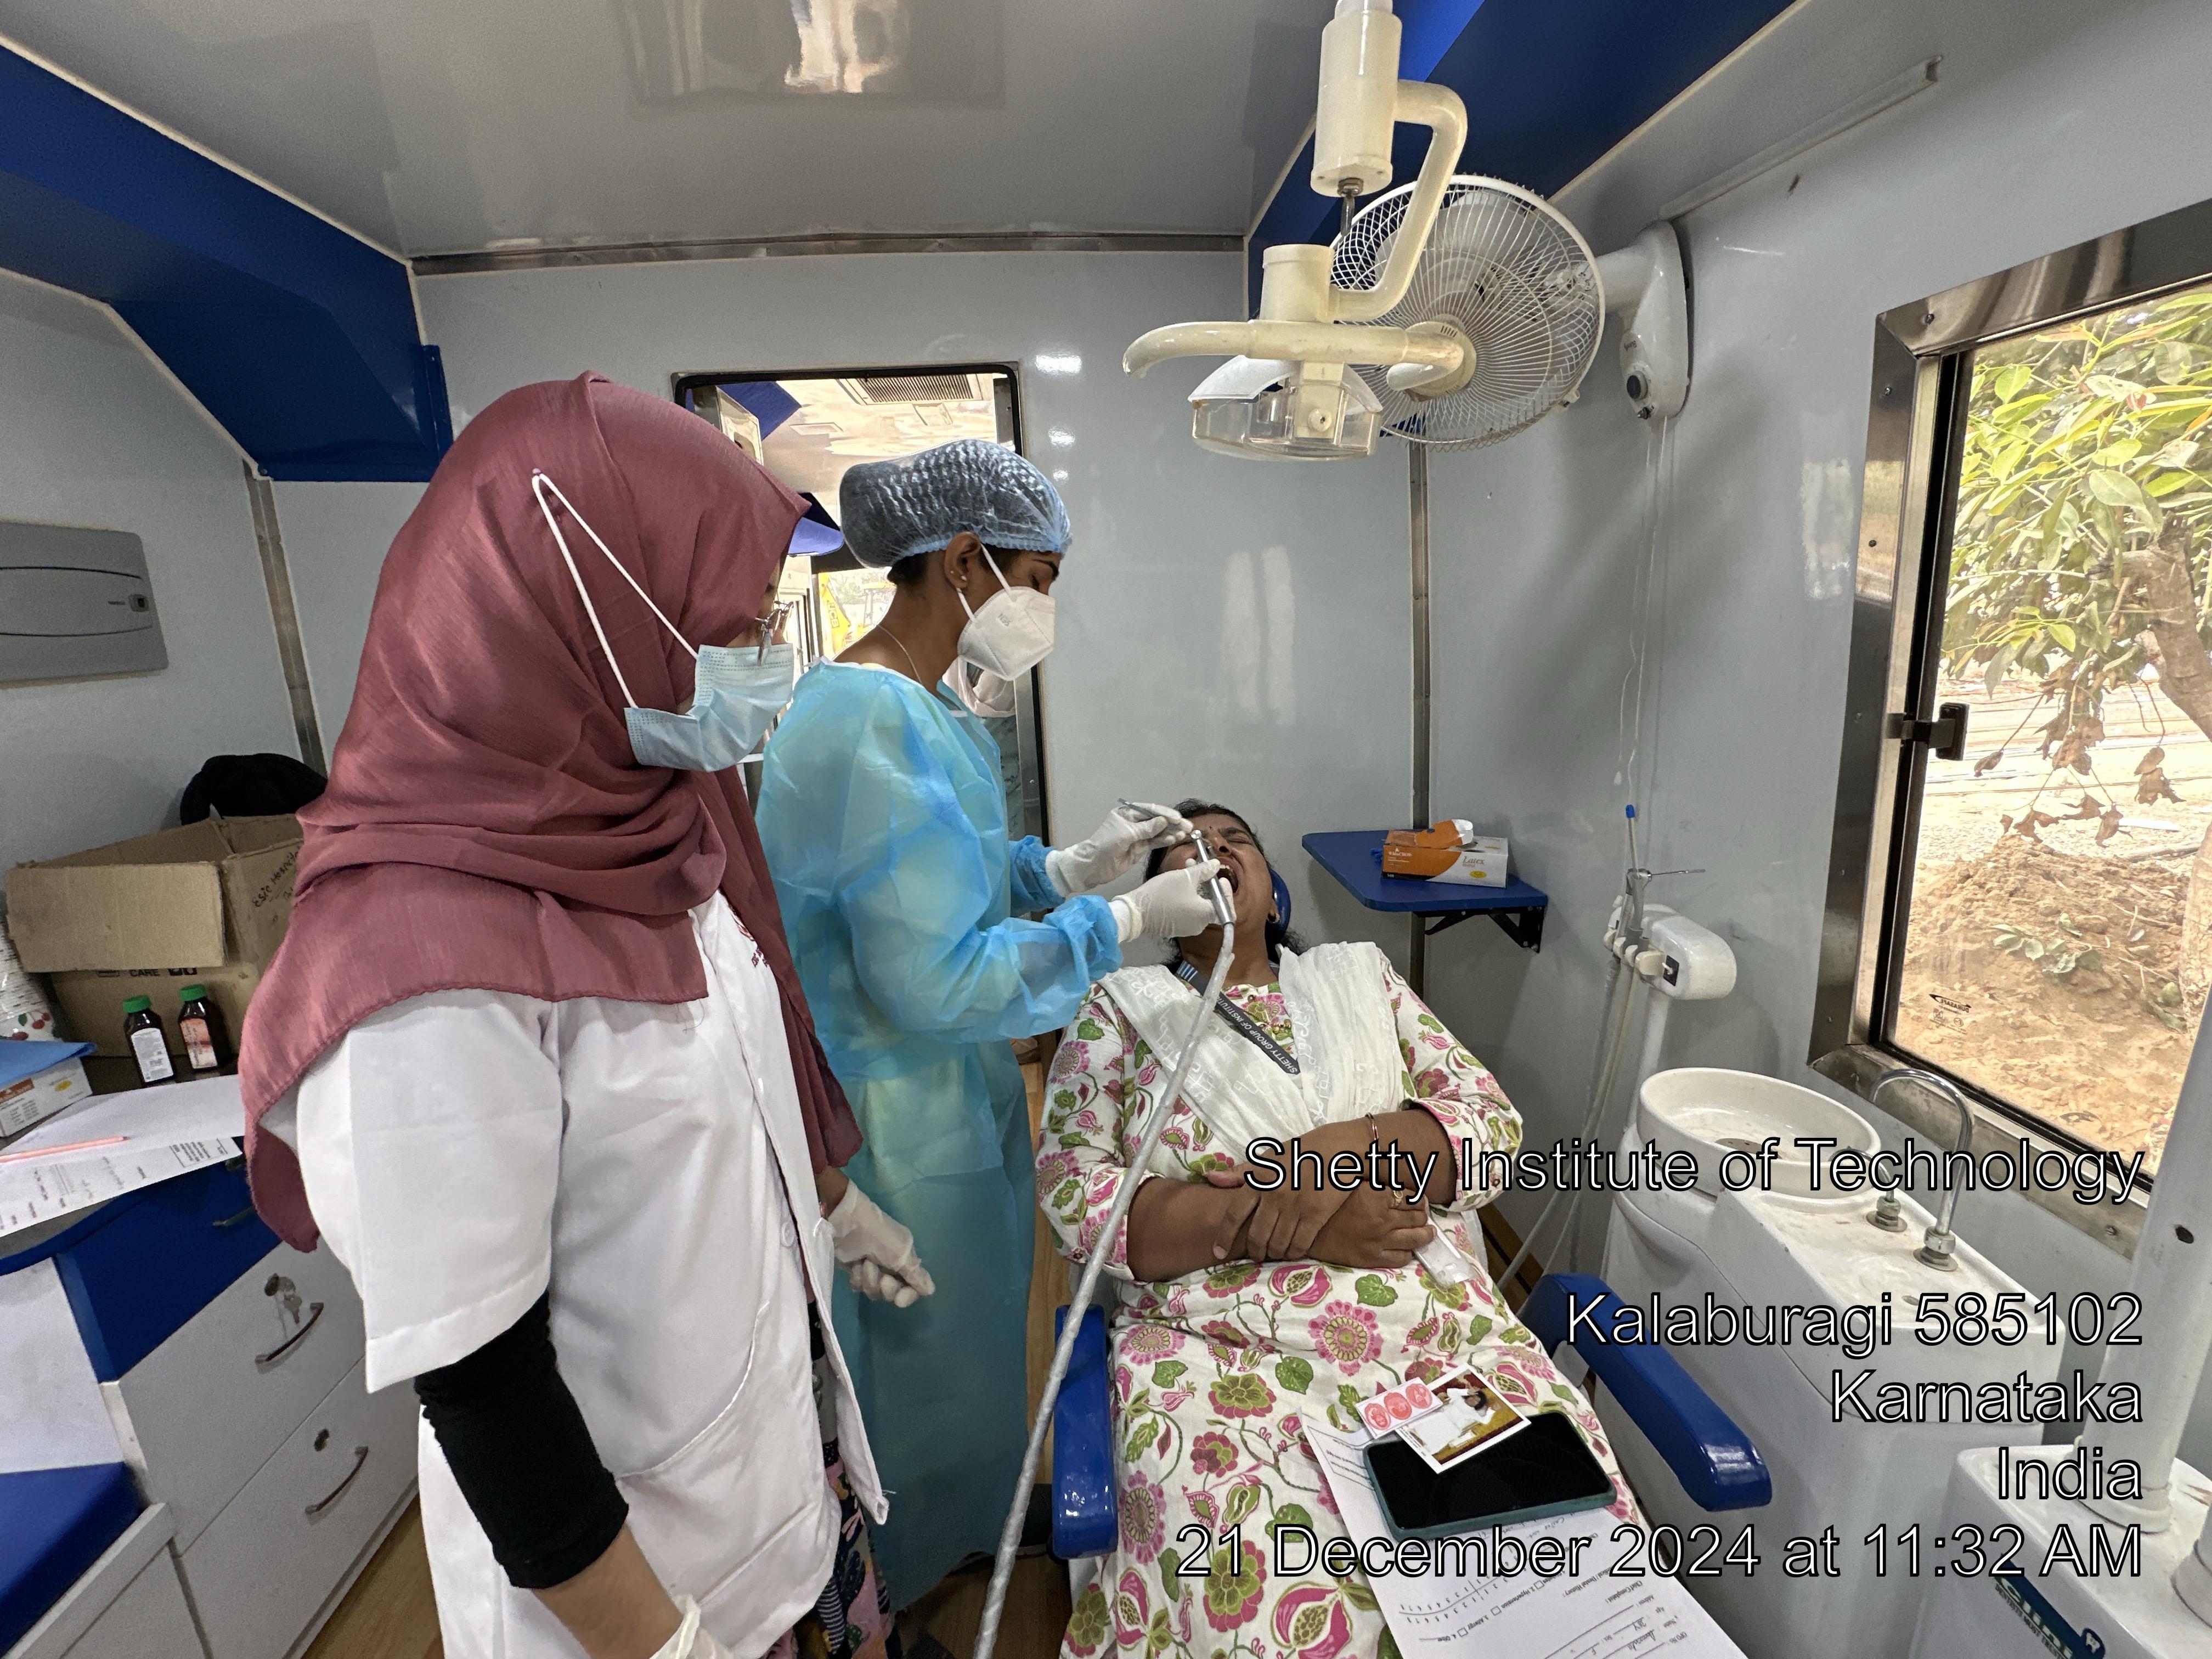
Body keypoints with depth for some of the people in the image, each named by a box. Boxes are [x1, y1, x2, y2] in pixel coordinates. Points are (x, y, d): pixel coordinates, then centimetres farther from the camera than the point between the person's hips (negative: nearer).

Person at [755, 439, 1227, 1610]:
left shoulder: (926, 705, 4)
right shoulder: (869, 725, -28)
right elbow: (942, 979, -29)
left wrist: (1073, 866, 0)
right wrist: (1126, 924, -20)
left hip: (961, 1092, 9)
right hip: (901, 1128, -9)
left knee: (975, 1337, 29)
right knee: (929, 1368, 18)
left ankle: (973, 1515, 58)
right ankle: (894, 1606, 48)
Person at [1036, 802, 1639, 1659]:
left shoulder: (1361, 974, 16)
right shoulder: (1121, 1006, 8)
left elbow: (1494, 1120, 8)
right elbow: (1073, 1190, -2)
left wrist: (1349, 1146, -12)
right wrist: (1267, 1218, -13)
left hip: (1438, 1325, 3)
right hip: (1220, 1348, -2)